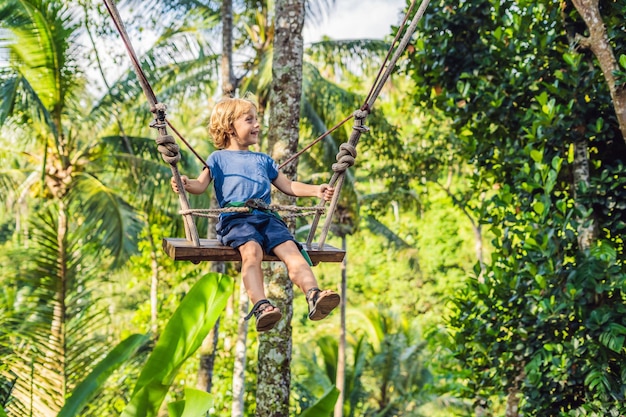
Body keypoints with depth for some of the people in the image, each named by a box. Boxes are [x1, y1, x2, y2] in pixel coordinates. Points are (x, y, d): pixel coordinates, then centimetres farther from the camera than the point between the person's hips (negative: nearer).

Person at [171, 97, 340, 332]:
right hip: (235, 218, -4)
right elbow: (201, 184, 8)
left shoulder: (264, 160, 33)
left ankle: (314, 296, -43)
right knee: (252, 250, -35)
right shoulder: (219, 158, 21)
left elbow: (288, 186, 32)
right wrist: (186, 184, -15)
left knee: (291, 249, -25)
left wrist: (315, 190, 20)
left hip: (267, 217, 4)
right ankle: (261, 306, -50)